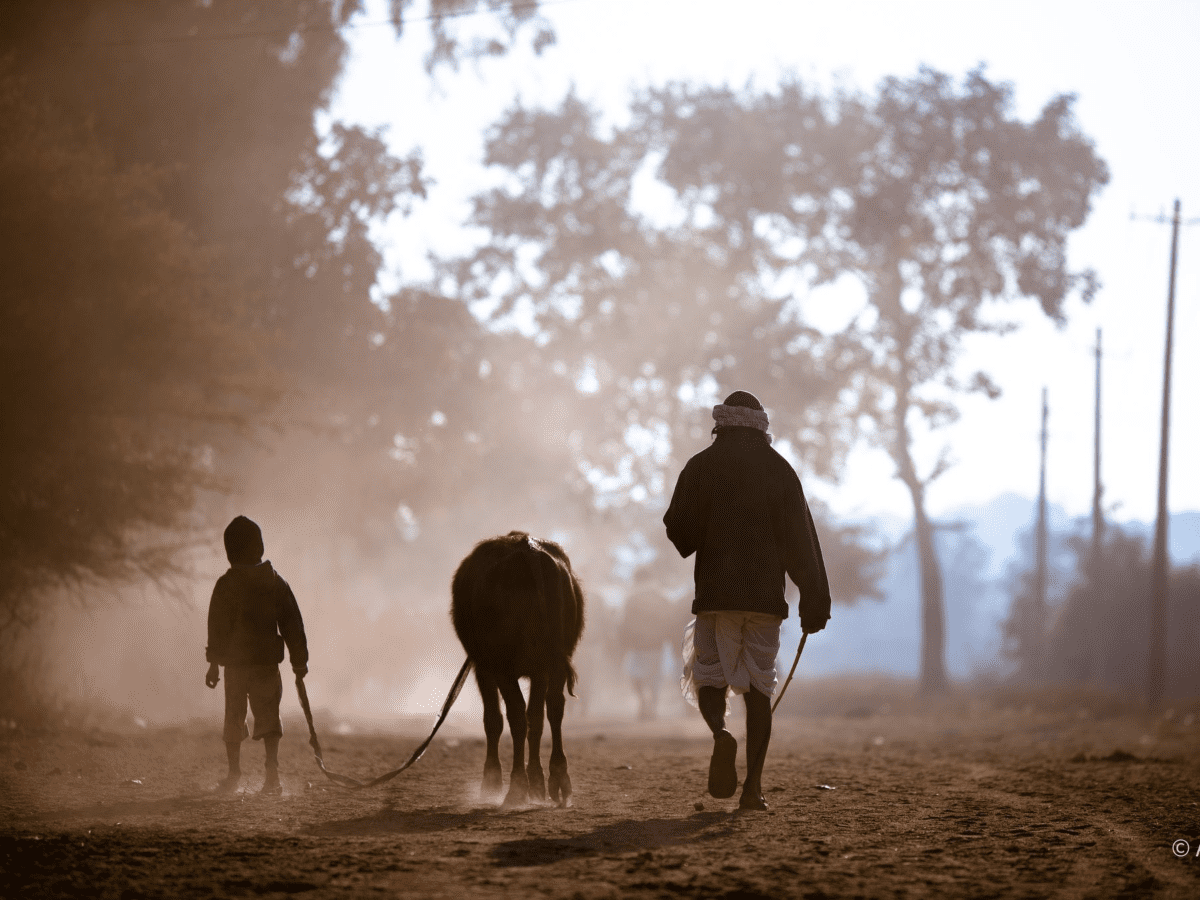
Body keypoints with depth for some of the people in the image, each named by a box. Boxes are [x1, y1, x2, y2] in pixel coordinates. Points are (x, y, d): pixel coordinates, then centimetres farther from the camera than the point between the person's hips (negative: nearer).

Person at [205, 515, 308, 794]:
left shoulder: (226, 585, -5)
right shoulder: (276, 582, 3)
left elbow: (217, 627, -5)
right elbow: (292, 623, 5)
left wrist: (214, 663, 0)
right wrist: (299, 659, 11)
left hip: (235, 663, -1)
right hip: (268, 661, 1)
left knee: (234, 718, 11)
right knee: (269, 717, 2)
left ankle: (233, 775, 16)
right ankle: (272, 771, -14)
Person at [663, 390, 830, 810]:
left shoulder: (702, 465, 1)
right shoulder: (780, 469, 6)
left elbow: (679, 528, -5)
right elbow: (802, 540, 3)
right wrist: (814, 599, 4)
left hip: (716, 591, -1)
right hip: (766, 594, 2)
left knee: (709, 675, 7)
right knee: (758, 686, 5)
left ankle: (720, 733, -27)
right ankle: (753, 786, -1)